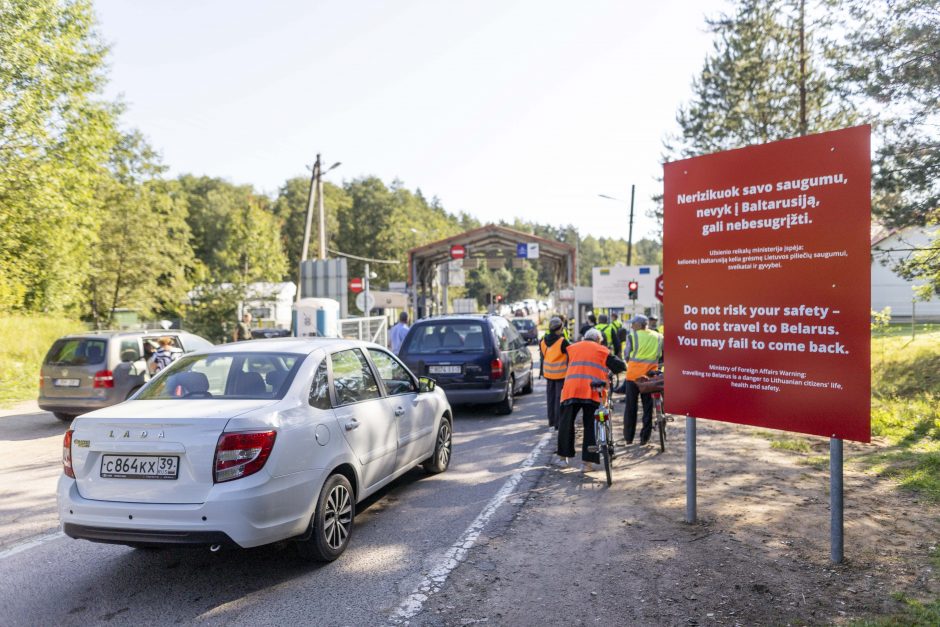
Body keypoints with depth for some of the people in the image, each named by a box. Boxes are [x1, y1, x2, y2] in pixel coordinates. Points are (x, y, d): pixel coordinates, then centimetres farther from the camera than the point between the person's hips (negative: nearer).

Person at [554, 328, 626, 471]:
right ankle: (587, 462, 4)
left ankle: (563, 457, 19)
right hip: (593, 392, -2)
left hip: (571, 389, 2)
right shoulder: (601, 350, 14)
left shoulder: (572, 348, 22)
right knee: (591, 426, 5)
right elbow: (619, 365, 11)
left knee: (566, 423, 13)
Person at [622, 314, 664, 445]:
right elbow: (663, 355, 10)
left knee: (630, 407, 7)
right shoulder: (658, 337, 7)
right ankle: (644, 438, 10)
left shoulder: (632, 336, -3)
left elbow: (626, 355, 2)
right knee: (648, 406, 10)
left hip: (633, 374, -2)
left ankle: (628, 438, 11)